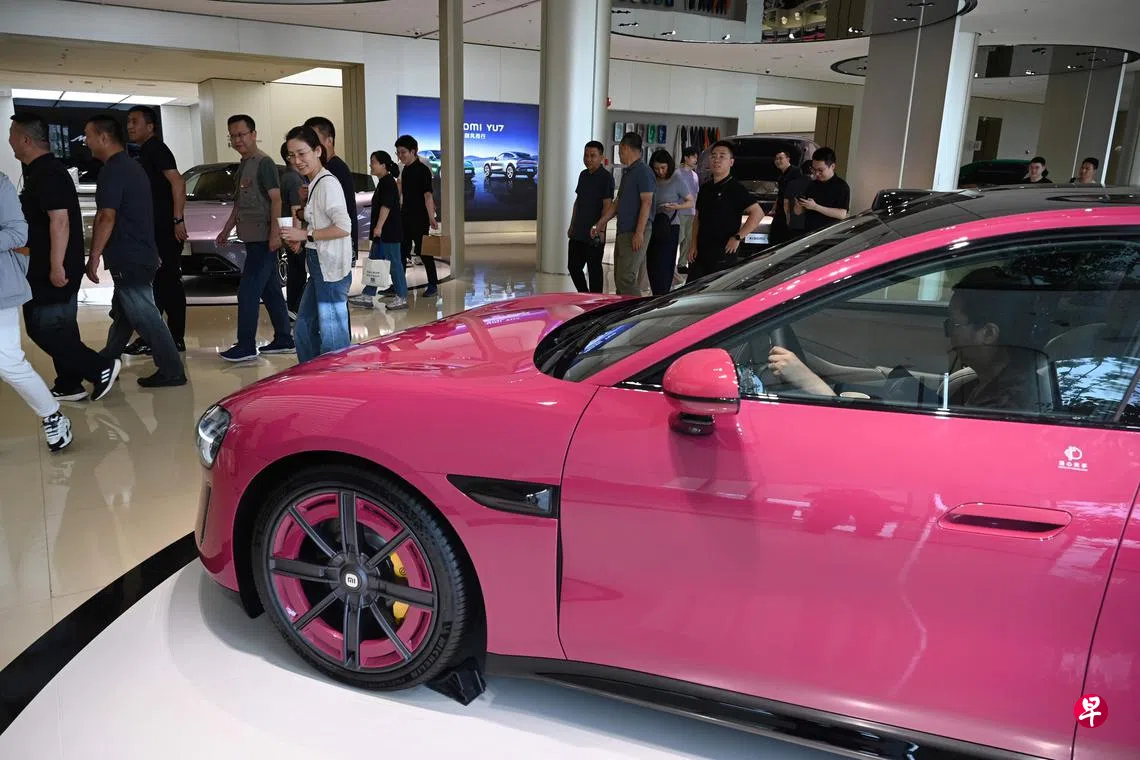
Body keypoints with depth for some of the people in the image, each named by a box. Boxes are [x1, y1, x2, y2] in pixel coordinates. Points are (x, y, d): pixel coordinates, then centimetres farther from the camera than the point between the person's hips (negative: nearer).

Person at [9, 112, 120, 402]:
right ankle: (69, 386, 20)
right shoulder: (42, 169, 14)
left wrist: (56, 266, -26)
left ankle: (101, 368, -2)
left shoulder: (46, 174, -18)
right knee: (60, 326, 13)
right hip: (48, 265, 10)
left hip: (54, 268, -10)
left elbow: (60, 220, -25)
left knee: (42, 328, -6)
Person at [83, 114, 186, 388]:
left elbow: (107, 218, -23)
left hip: (129, 260, -10)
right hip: (141, 255, 10)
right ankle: (105, 364, 33)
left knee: (145, 316, -6)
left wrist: (94, 258, -21)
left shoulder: (113, 170, -15)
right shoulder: (131, 165, 17)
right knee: (122, 314, 19)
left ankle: (171, 371, -2)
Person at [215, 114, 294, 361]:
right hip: (253, 238, 9)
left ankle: (246, 346, -5)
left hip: (263, 239, -9)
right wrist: (226, 230, 25)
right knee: (271, 291, 11)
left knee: (247, 292, -9)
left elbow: (276, 198, -16)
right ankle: (283, 340, 17)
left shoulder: (264, 163, -9)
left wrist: (274, 232, -24)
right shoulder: (243, 165, 18)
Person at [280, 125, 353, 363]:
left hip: (331, 268, -11)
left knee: (332, 334, -8)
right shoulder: (314, 183, 16)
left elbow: (343, 227, -22)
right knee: (305, 325, 19)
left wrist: (306, 234, -16)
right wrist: (300, 238, 6)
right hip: (319, 266, 11)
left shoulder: (327, 183, -13)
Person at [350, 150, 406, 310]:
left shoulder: (388, 182, -13)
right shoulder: (384, 182, 18)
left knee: (394, 263, -5)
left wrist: (379, 226, -24)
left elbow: (386, 206, -21)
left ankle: (401, 298, 2)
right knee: (373, 262, 11)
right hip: (383, 232, 11)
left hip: (390, 232, -11)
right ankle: (367, 296, 14)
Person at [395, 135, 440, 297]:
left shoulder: (422, 170, -12)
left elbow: (427, 195, -18)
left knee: (423, 251, -3)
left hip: (419, 218, -8)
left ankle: (433, 285, 6)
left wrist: (431, 218, -23)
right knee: (401, 250, 11)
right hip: (406, 217, 8)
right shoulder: (406, 170, 12)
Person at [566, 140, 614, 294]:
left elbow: (607, 205, -15)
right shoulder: (583, 175, 14)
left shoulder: (606, 177, -9)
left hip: (594, 235, -8)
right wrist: (572, 226, 18)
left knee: (594, 270, -1)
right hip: (578, 233, 8)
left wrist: (600, 229, -21)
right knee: (573, 266, 12)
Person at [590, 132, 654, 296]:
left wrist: (639, 233, -23)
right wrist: (600, 224, 23)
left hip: (635, 233, -10)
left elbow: (647, 202, -18)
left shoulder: (643, 172, -11)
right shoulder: (627, 172, 20)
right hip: (623, 232, 10)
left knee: (626, 278, -15)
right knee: (619, 278, 11)